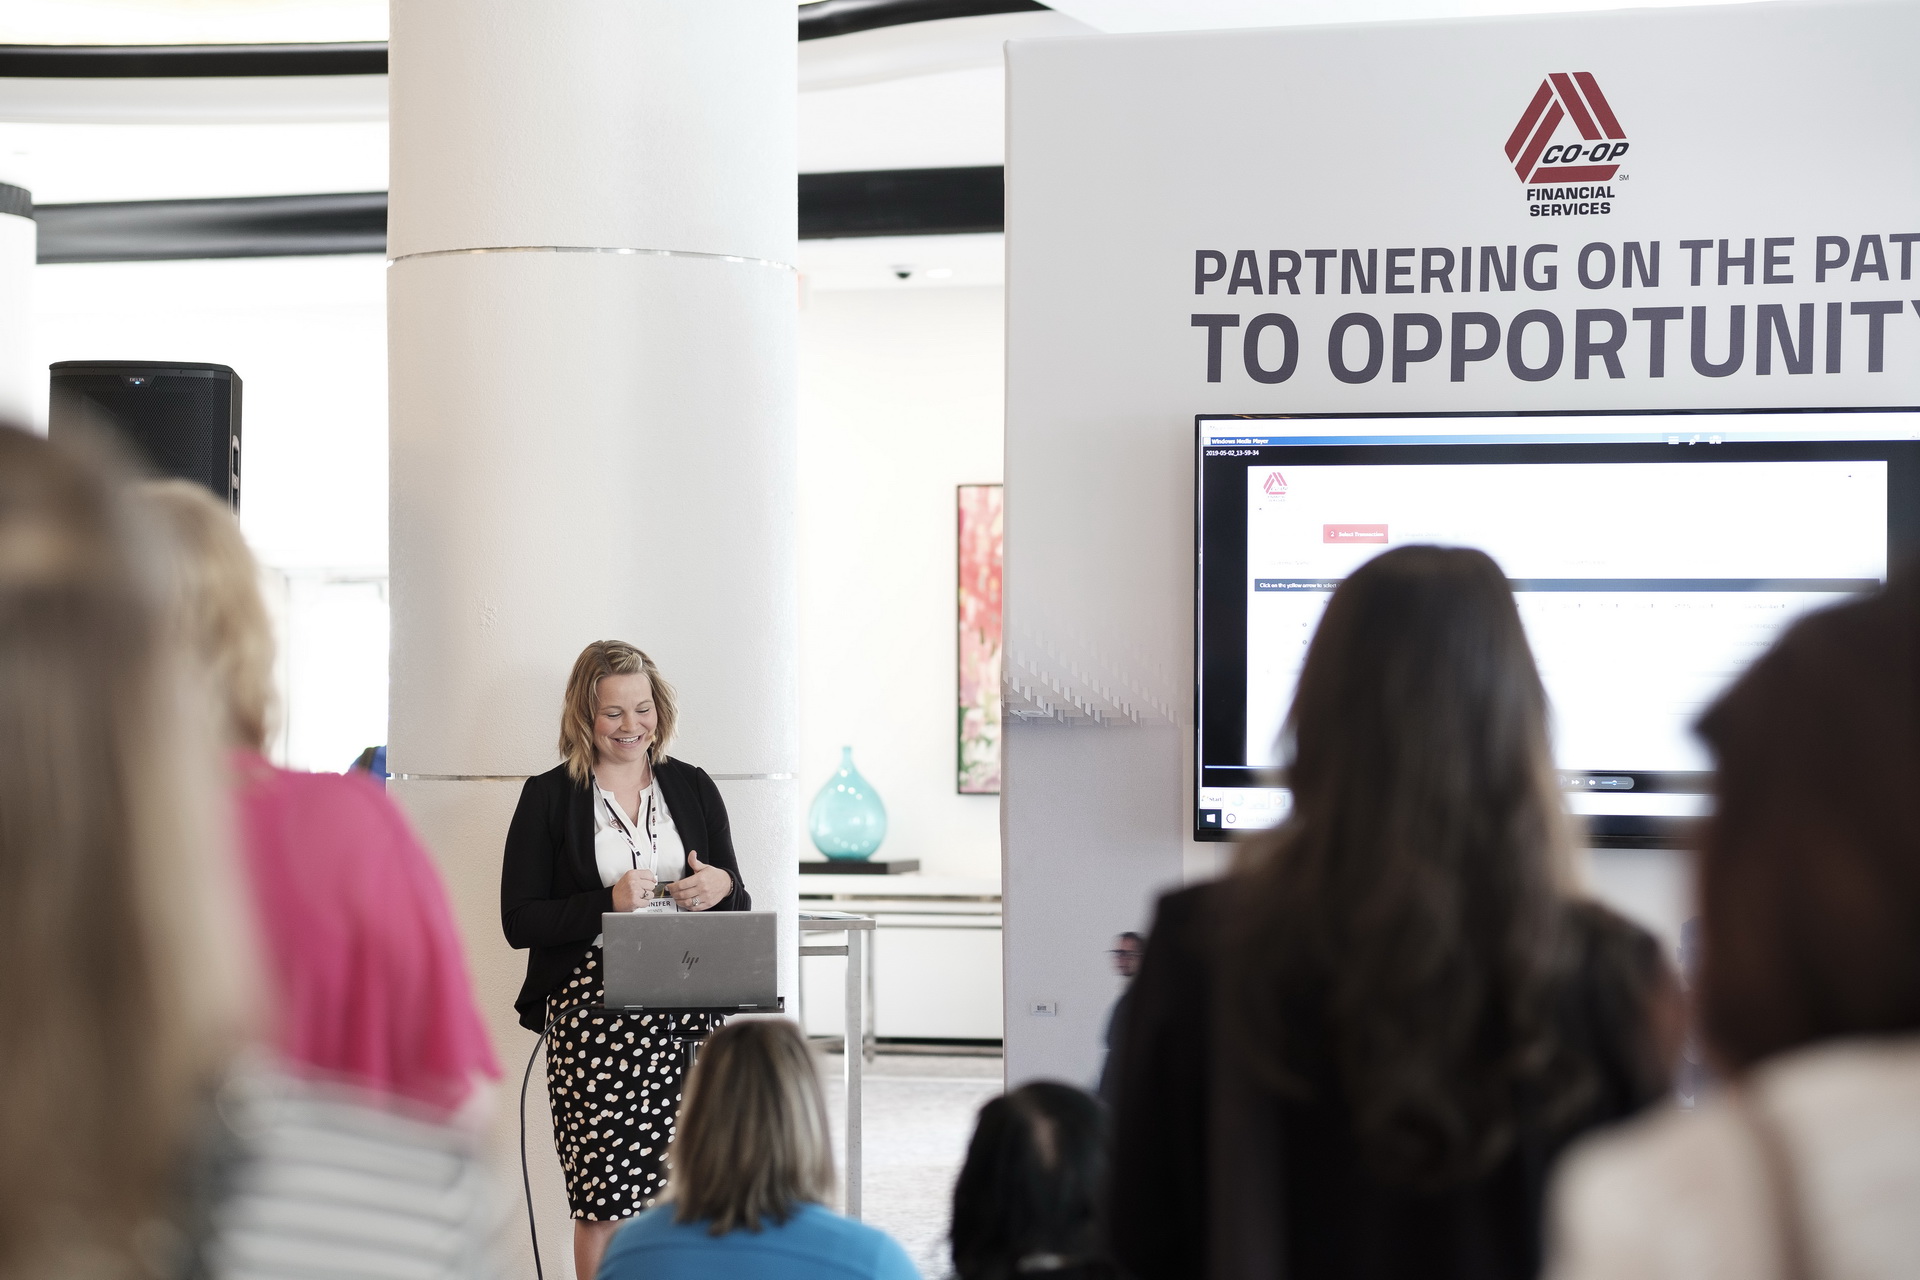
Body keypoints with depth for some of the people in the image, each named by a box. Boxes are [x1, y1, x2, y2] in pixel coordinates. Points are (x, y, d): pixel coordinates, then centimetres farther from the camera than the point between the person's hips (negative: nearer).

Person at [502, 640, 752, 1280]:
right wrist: (608, 903, -14)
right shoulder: (549, 797, 4)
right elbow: (519, 921, -1)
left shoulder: (692, 787, 13)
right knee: (605, 1204, -5)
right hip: (592, 1017, -2)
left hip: (685, 1012, 3)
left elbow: (739, 903, 17)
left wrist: (721, 887, -7)